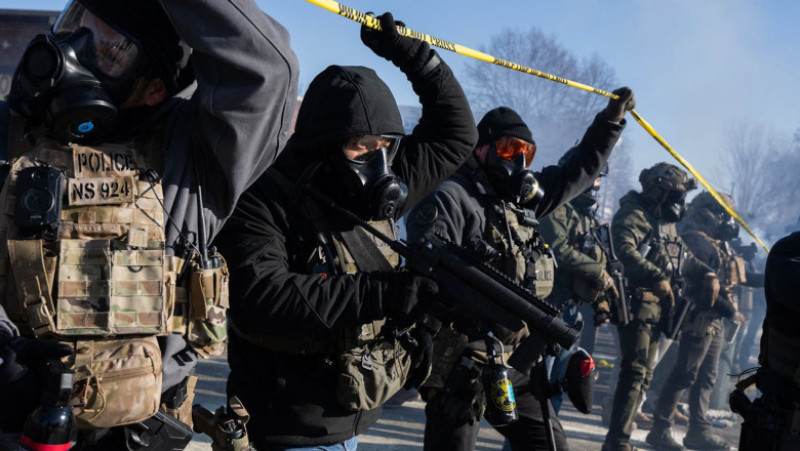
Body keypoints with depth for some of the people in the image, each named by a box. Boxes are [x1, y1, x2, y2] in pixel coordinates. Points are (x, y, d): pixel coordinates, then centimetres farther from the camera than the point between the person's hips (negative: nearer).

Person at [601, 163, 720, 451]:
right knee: (635, 370, -14)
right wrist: (657, 277, -30)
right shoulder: (633, 216, -8)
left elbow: (684, 257, 26)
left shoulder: (667, 224, 22)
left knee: (644, 374, 12)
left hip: (658, 307, 10)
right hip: (637, 302, -10)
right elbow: (625, 251, -25)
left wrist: (707, 274, 8)